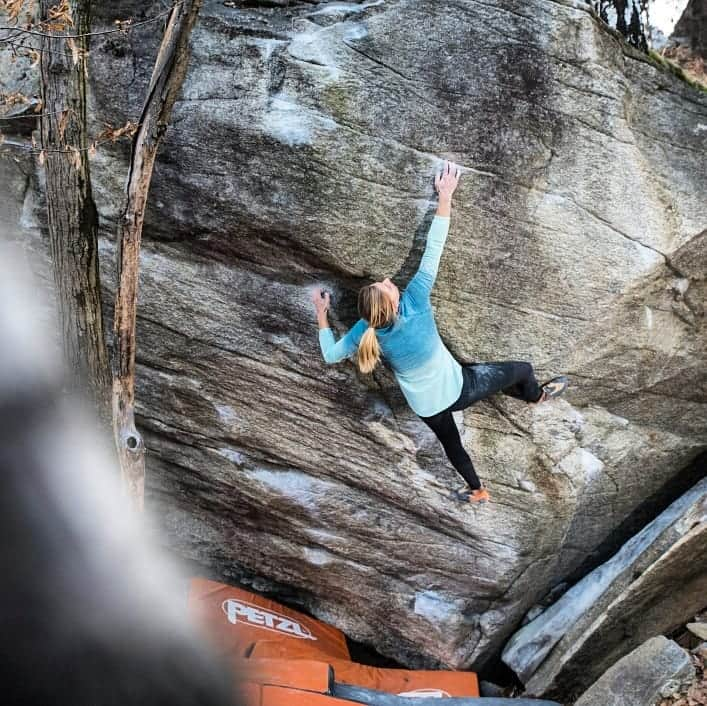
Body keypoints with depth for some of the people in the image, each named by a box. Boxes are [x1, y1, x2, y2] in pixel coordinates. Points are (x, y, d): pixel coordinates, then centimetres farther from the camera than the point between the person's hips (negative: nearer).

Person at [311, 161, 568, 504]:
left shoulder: (365, 330, -22)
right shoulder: (414, 302, -32)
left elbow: (330, 354, -9)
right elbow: (433, 249, -30)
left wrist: (321, 313, -3)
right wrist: (445, 196, -26)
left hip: (425, 407, 4)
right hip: (457, 388, -4)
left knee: (450, 443, 32)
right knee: (522, 369, 18)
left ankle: (475, 490, 57)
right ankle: (534, 396, 52)